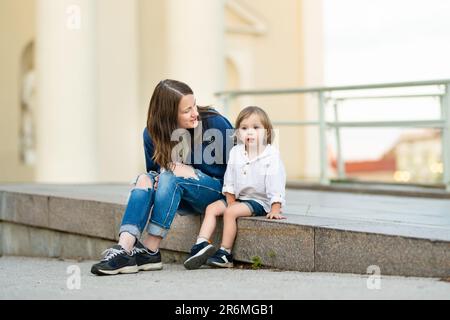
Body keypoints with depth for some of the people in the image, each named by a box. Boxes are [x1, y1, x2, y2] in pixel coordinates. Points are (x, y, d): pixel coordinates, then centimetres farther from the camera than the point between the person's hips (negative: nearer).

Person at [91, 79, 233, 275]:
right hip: (180, 197, 4)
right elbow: (155, 168, 11)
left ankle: (150, 251, -30)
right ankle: (124, 248, -41)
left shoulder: (215, 123, -14)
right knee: (145, 179, -25)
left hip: (216, 190, -4)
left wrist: (190, 171, -14)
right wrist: (166, 168, -14)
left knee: (171, 178, -31)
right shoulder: (153, 133, -3)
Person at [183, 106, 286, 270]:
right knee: (212, 208, -8)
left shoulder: (271, 154, -13)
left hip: (259, 200, -6)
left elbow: (276, 184, -15)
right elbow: (229, 181, 7)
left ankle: (225, 253, -20)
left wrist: (275, 209, -20)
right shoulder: (235, 152, 3)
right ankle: (202, 243, -19)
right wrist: (231, 202, -2)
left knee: (230, 212, -25)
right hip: (238, 198, 7)